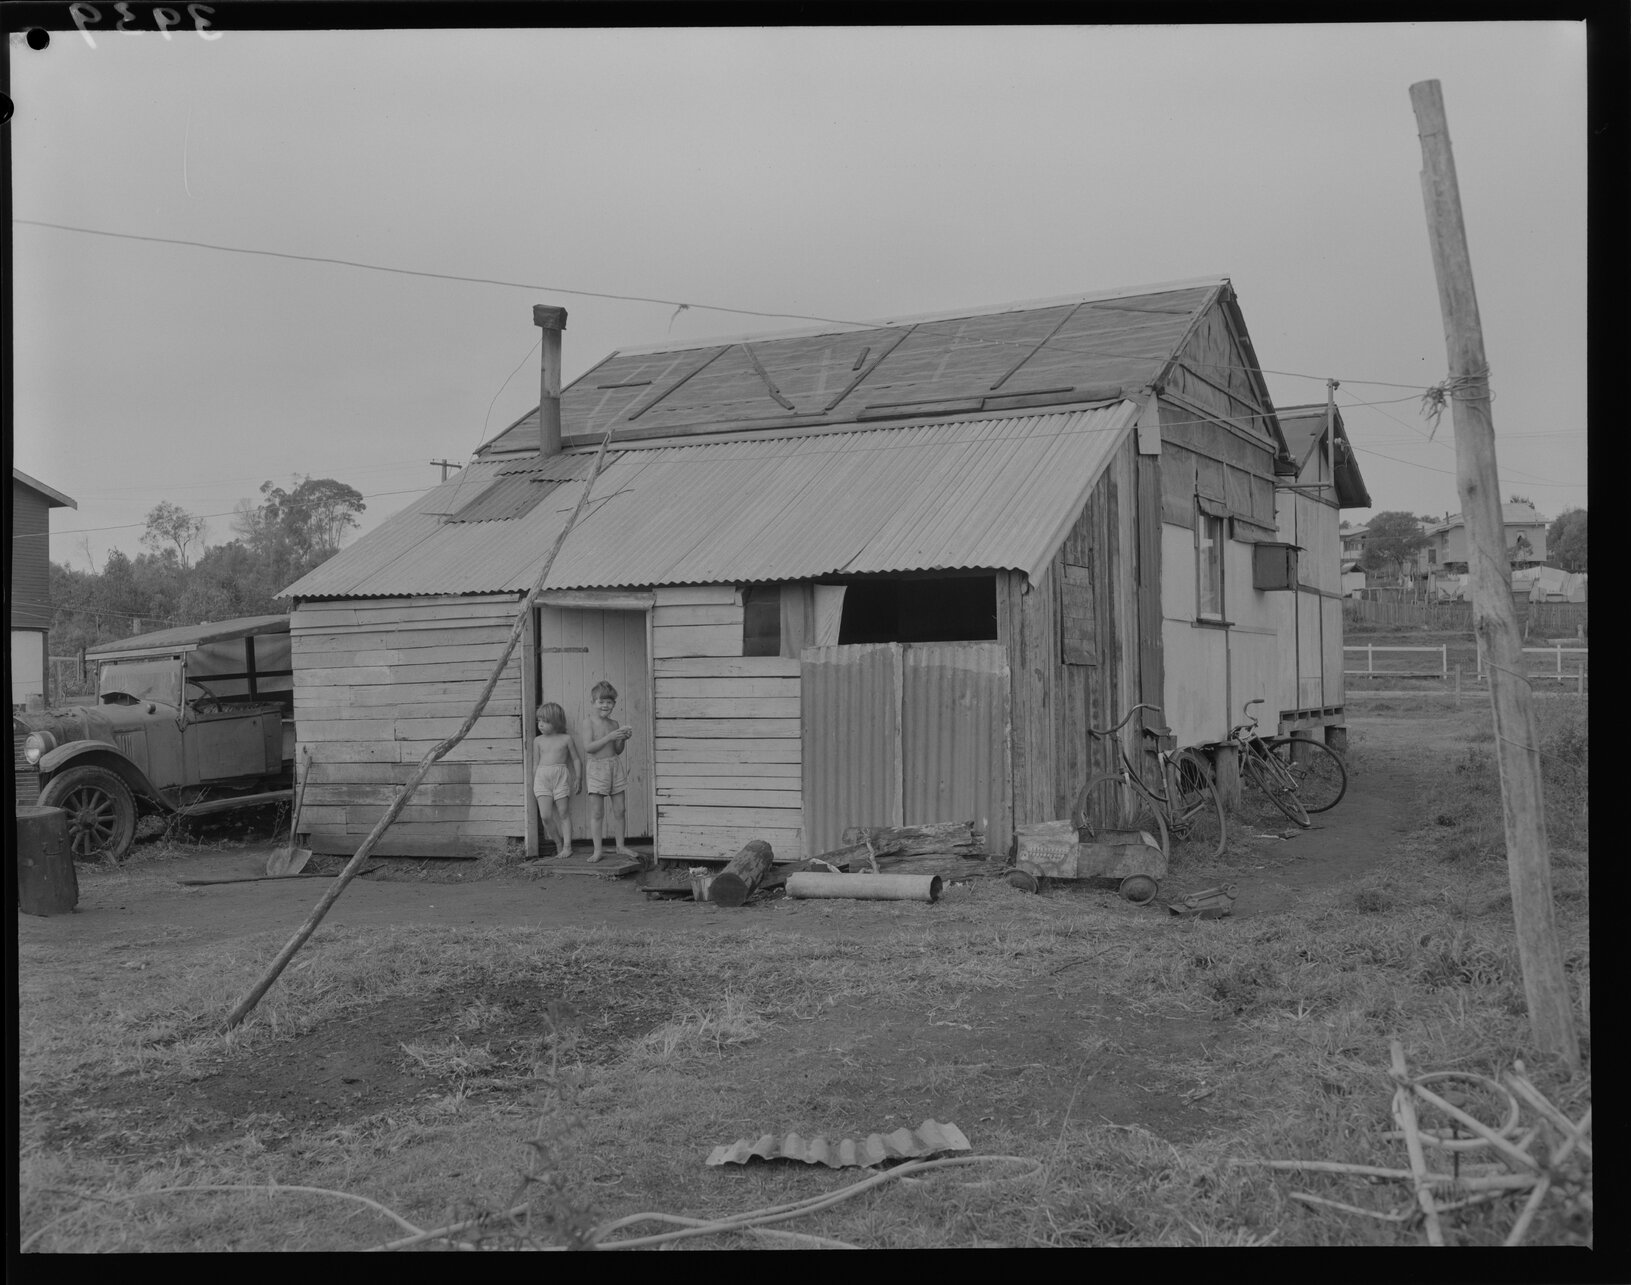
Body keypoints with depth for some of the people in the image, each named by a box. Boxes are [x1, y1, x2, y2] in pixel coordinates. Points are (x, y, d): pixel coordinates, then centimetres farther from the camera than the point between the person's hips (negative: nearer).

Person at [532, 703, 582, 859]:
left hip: (561, 777, -2)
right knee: (545, 816, -8)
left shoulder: (566, 738, 4)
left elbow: (576, 760, 9)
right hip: (542, 778, 2)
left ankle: (567, 846, 4)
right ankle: (558, 844, 8)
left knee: (563, 813, -1)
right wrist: (534, 784, 11)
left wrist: (578, 779, 1)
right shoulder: (538, 741, 10)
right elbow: (535, 764, 14)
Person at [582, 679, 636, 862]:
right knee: (597, 812, -2)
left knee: (618, 810, 7)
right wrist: (609, 737, -20)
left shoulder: (614, 724, 8)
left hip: (615, 766, 5)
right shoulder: (589, 722, -6)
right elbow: (588, 747, -17)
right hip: (596, 767, -5)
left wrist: (623, 739, -6)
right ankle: (597, 850, 2)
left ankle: (620, 846, 18)